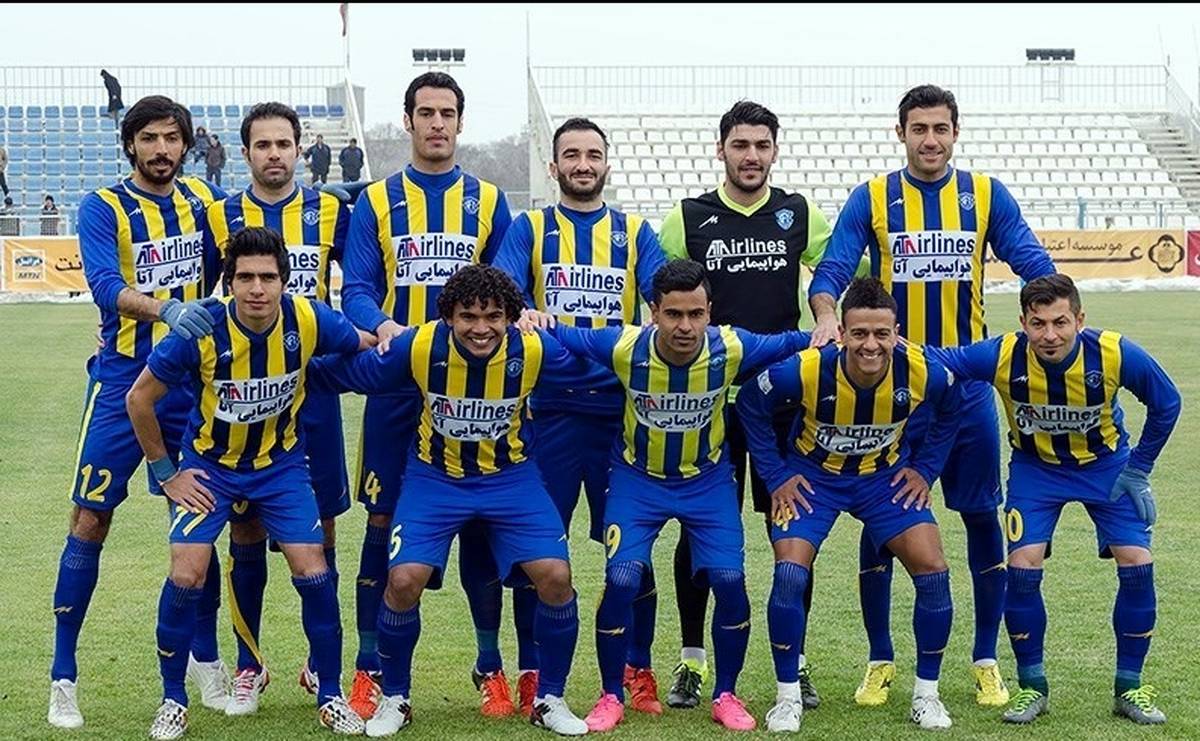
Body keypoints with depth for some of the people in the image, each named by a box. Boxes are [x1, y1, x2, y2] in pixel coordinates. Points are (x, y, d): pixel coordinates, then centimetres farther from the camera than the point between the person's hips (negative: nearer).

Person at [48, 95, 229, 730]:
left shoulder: (205, 199, 6)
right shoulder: (103, 208, -7)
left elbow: (223, 267, 21)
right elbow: (104, 284, -24)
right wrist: (166, 308, -40)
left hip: (192, 383, 3)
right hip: (122, 385, -3)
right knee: (90, 521, -3)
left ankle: (205, 657, 24)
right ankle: (63, 678, 5)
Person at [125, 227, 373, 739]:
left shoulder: (309, 320, -20)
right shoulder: (202, 330, -25)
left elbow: (368, 349, 3)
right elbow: (139, 398, -12)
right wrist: (165, 472, -7)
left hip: (282, 462, 1)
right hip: (209, 465, -1)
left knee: (313, 572, -8)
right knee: (186, 575, -13)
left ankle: (330, 696, 11)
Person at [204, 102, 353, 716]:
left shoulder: (330, 212, 5)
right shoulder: (219, 218, 5)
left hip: (312, 384, 0)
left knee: (318, 526, 3)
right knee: (246, 528, 3)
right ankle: (248, 666, 15)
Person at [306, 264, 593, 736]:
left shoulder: (533, 350, -20)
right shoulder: (419, 346, -21)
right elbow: (343, 375, -9)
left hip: (510, 476, 1)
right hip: (435, 477, 0)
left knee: (555, 576, -15)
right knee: (404, 580, -17)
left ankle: (549, 700, 8)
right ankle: (394, 699, 9)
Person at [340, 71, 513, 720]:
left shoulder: (488, 202, 10)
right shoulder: (376, 202, 7)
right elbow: (357, 289, -1)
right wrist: (383, 327, -22)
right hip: (396, 383, 0)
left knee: (481, 521, 3)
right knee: (383, 521, 1)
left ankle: (491, 667, 13)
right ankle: (370, 670, 10)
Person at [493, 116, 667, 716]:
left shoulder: (635, 232, 12)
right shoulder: (529, 228, 9)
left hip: (622, 406, 1)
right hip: (550, 407, -1)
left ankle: (638, 671, 15)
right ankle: (531, 673, 11)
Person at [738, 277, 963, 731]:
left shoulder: (921, 371, -26)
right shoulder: (807, 369, -32)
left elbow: (951, 408, -1)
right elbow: (750, 404, -13)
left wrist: (925, 469, -4)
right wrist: (777, 476, -11)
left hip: (886, 476, 2)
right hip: (814, 474, -1)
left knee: (933, 571, -11)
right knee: (789, 573, -18)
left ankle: (926, 694, 8)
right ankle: (788, 695, 1)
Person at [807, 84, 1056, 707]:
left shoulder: (987, 196, 4)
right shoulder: (871, 199, 1)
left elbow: (1031, 262, -4)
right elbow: (833, 269, -8)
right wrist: (827, 317, -30)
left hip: (967, 381, 1)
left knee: (981, 515, 4)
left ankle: (987, 661, 16)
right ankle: (880, 662, 15)